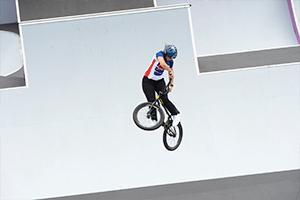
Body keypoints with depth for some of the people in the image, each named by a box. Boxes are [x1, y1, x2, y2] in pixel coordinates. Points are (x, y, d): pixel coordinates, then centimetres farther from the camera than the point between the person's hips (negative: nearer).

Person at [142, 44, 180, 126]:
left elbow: (171, 74, 11)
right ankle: (154, 120, -10)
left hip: (159, 81, 4)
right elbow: (163, 64, -42)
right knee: (151, 101, -13)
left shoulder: (171, 61, -2)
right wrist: (170, 71, -28)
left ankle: (176, 115, -2)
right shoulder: (160, 54, -21)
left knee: (165, 99, -12)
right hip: (148, 80, -4)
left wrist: (171, 85, 0)